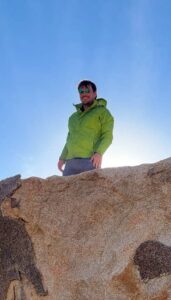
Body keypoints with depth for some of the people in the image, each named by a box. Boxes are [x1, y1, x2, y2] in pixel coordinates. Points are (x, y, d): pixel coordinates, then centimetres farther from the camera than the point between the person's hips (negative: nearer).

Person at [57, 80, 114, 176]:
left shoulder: (102, 112, 10)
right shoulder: (73, 117, 28)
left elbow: (108, 136, -1)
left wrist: (99, 153, -19)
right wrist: (62, 158, 13)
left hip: (90, 160, -5)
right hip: (71, 162, 5)